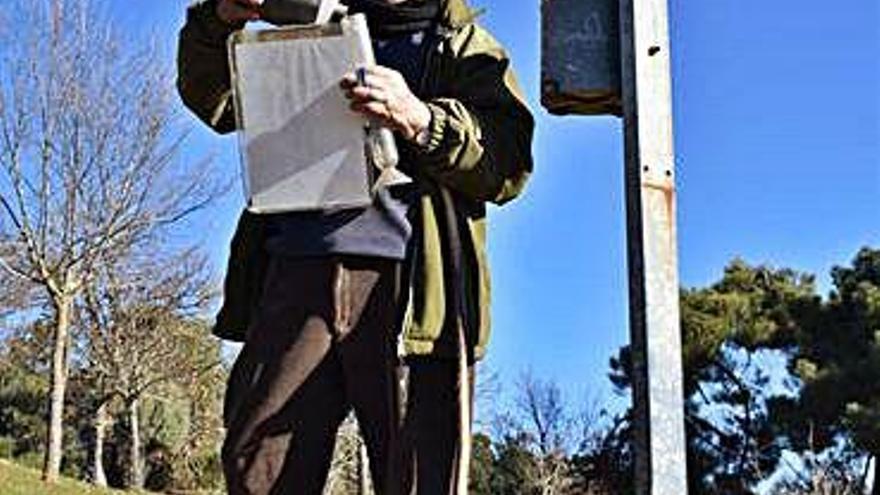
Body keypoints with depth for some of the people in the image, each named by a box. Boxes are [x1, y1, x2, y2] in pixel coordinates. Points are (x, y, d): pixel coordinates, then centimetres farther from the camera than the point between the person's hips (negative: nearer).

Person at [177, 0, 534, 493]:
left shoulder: (467, 49, 19)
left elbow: (508, 162, 2)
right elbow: (213, 98, 27)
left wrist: (422, 120, -16)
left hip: (404, 280, -3)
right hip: (298, 271, 3)